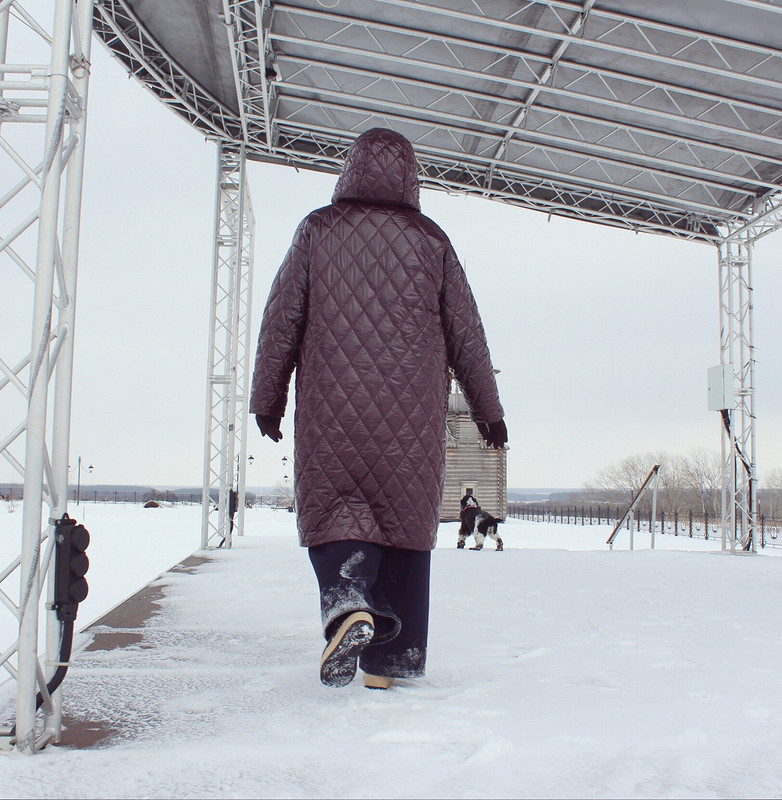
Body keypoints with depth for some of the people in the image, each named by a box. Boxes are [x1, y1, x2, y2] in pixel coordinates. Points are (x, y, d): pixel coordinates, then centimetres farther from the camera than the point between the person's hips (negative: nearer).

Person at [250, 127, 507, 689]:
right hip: (412, 415, 1)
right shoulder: (430, 240, 7)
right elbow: (466, 334, 10)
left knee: (332, 509, 4)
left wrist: (268, 397, 11)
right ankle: (392, 657, 11)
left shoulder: (318, 230, 5)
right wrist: (488, 409, 18)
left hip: (331, 404, -1)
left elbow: (282, 319, 3)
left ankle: (348, 602, -25)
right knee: (404, 517, 7)